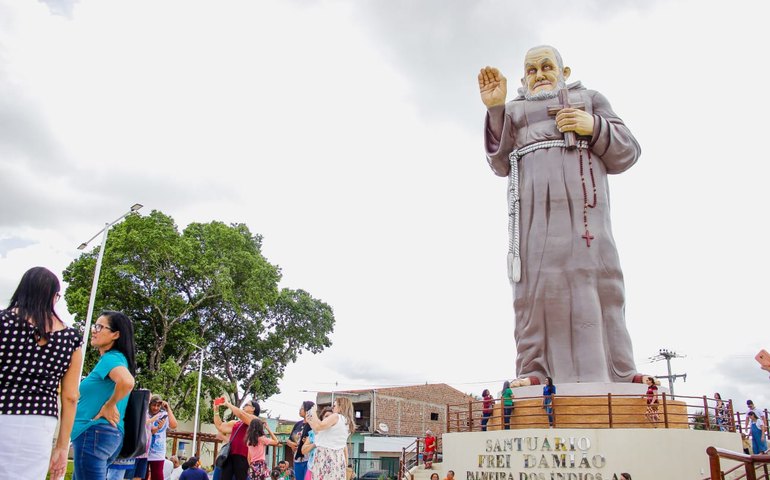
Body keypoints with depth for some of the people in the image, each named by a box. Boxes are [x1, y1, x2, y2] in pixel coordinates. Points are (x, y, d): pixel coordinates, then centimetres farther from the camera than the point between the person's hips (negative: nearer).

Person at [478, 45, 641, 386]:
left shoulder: (589, 99, 28)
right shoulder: (514, 110, 31)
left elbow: (626, 153, 16)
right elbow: (501, 163, 13)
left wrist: (594, 127, -2)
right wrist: (494, 108, 4)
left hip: (581, 190, -1)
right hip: (532, 194, 1)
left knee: (594, 273, -14)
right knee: (537, 277, -13)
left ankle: (619, 374, -14)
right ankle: (532, 371, -16)